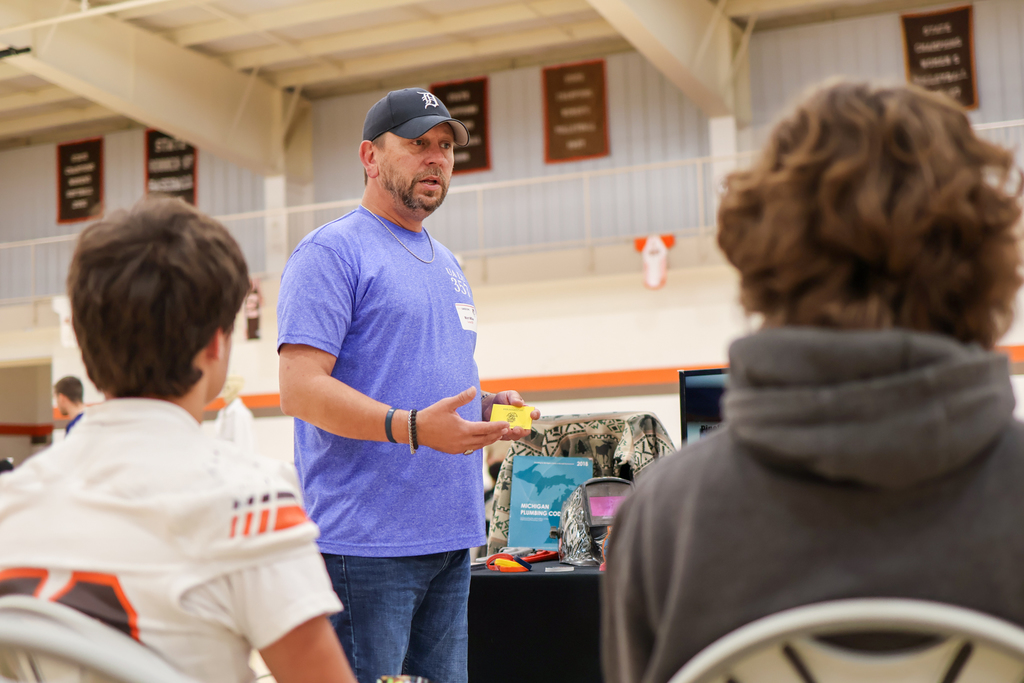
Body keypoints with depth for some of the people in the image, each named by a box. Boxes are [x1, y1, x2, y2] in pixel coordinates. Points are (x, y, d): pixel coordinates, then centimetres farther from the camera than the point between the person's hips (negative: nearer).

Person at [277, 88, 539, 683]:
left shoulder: (447, 264, 21)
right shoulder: (332, 250, -7)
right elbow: (301, 389, -16)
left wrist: (488, 407, 6)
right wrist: (412, 427, -27)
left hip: (451, 539, 9)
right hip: (366, 542, -8)